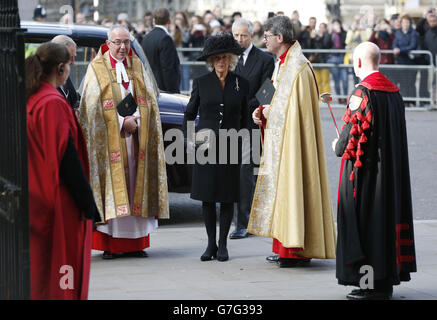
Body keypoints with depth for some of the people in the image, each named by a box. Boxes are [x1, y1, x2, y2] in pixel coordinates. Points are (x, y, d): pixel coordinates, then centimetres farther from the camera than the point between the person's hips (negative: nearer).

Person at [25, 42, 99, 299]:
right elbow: (67, 156, -19)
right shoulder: (53, 104, -18)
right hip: (58, 201, -8)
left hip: (32, 198, 8)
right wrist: (88, 202, -15)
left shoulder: (26, 100, 7)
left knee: (35, 263, 15)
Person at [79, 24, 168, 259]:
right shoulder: (97, 69, 1)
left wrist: (135, 121, -9)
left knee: (135, 185, 2)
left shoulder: (138, 67, 13)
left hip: (136, 139, 4)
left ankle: (134, 242, 6)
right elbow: (94, 107, -6)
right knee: (112, 184, -7)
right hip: (109, 139, -4)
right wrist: (122, 123, -14)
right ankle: (109, 245, -5)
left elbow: (149, 101, 10)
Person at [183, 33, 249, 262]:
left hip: (230, 146, 0)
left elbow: (244, 117, 14)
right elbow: (189, 113, 12)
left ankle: (223, 244, 11)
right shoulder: (201, 83, 5)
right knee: (207, 197, 1)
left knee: (227, 197, 1)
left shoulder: (241, 84, 6)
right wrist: (190, 138, 2)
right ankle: (211, 244, 11)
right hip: (205, 146, 0)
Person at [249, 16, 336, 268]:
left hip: (293, 140, -10)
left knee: (292, 186, -8)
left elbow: (293, 108, -22)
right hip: (281, 141, 10)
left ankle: (298, 251, -4)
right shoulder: (283, 64, 14)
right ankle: (285, 249, 16)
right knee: (281, 187, 11)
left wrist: (268, 112, -8)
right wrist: (264, 112, 3)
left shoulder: (298, 68, -18)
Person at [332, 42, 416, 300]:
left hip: (364, 170, -8)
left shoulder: (362, 92, -15)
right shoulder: (394, 92, 9)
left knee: (365, 223, -3)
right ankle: (387, 280, 15)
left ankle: (371, 283, -3)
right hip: (392, 170, 8)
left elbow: (353, 131, -17)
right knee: (388, 218, 11)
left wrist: (339, 147, 3)